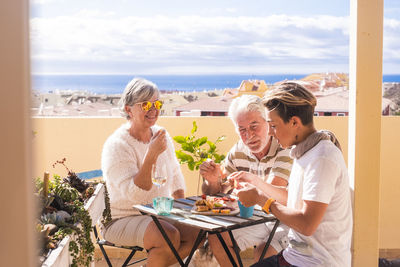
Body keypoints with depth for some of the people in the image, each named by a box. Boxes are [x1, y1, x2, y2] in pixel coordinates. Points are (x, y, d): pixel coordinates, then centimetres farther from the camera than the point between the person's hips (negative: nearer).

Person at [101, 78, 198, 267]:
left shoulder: (161, 135, 6)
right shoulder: (116, 145, -16)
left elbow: (175, 175, 19)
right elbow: (134, 194, -25)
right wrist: (151, 154, -30)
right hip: (121, 221, -7)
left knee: (196, 231, -16)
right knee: (170, 236, -31)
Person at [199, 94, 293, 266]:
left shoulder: (286, 148, -22)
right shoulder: (238, 152, -2)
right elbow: (216, 192, 3)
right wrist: (213, 181, -18)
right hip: (259, 219, 6)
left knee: (263, 253, -28)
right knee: (216, 237, -2)